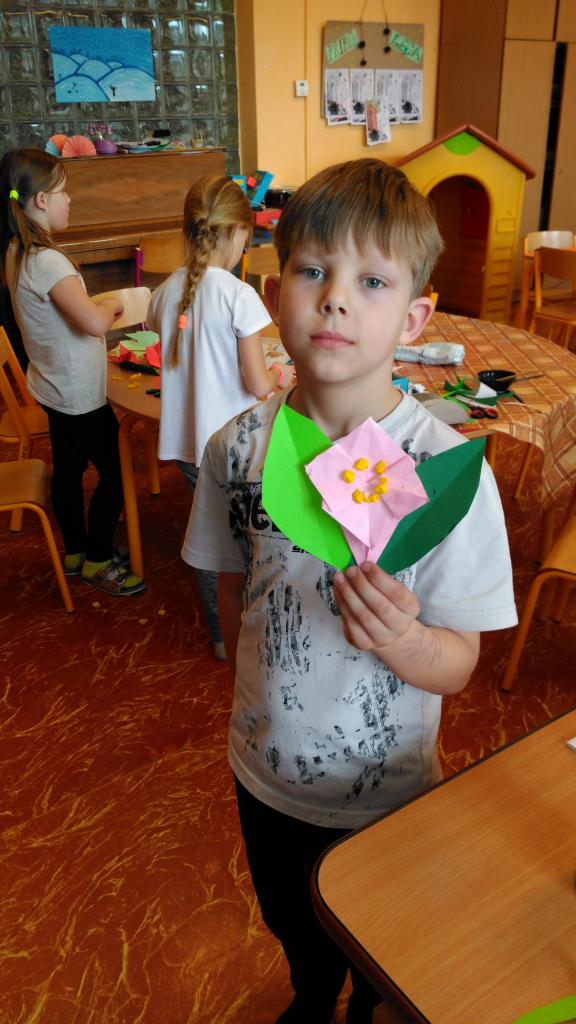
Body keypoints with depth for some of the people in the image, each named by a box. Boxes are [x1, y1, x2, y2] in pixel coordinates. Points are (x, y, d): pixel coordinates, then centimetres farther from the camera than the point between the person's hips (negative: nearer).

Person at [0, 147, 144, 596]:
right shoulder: (46, 261, -26)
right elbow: (94, 323, -35)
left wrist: (97, 307, 1)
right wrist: (111, 306, -15)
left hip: (53, 387, 10)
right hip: (79, 393, -10)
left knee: (68, 467, 20)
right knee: (115, 473, 4)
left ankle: (76, 550, 37)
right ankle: (97, 561, 19)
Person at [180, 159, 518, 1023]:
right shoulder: (240, 447, -13)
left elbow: (459, 663, -20)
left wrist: (400, 641, -40)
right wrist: (263, 689, 5)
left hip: (386, 793, -3)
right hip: (266, 773, 3)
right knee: (296, 933, 32)